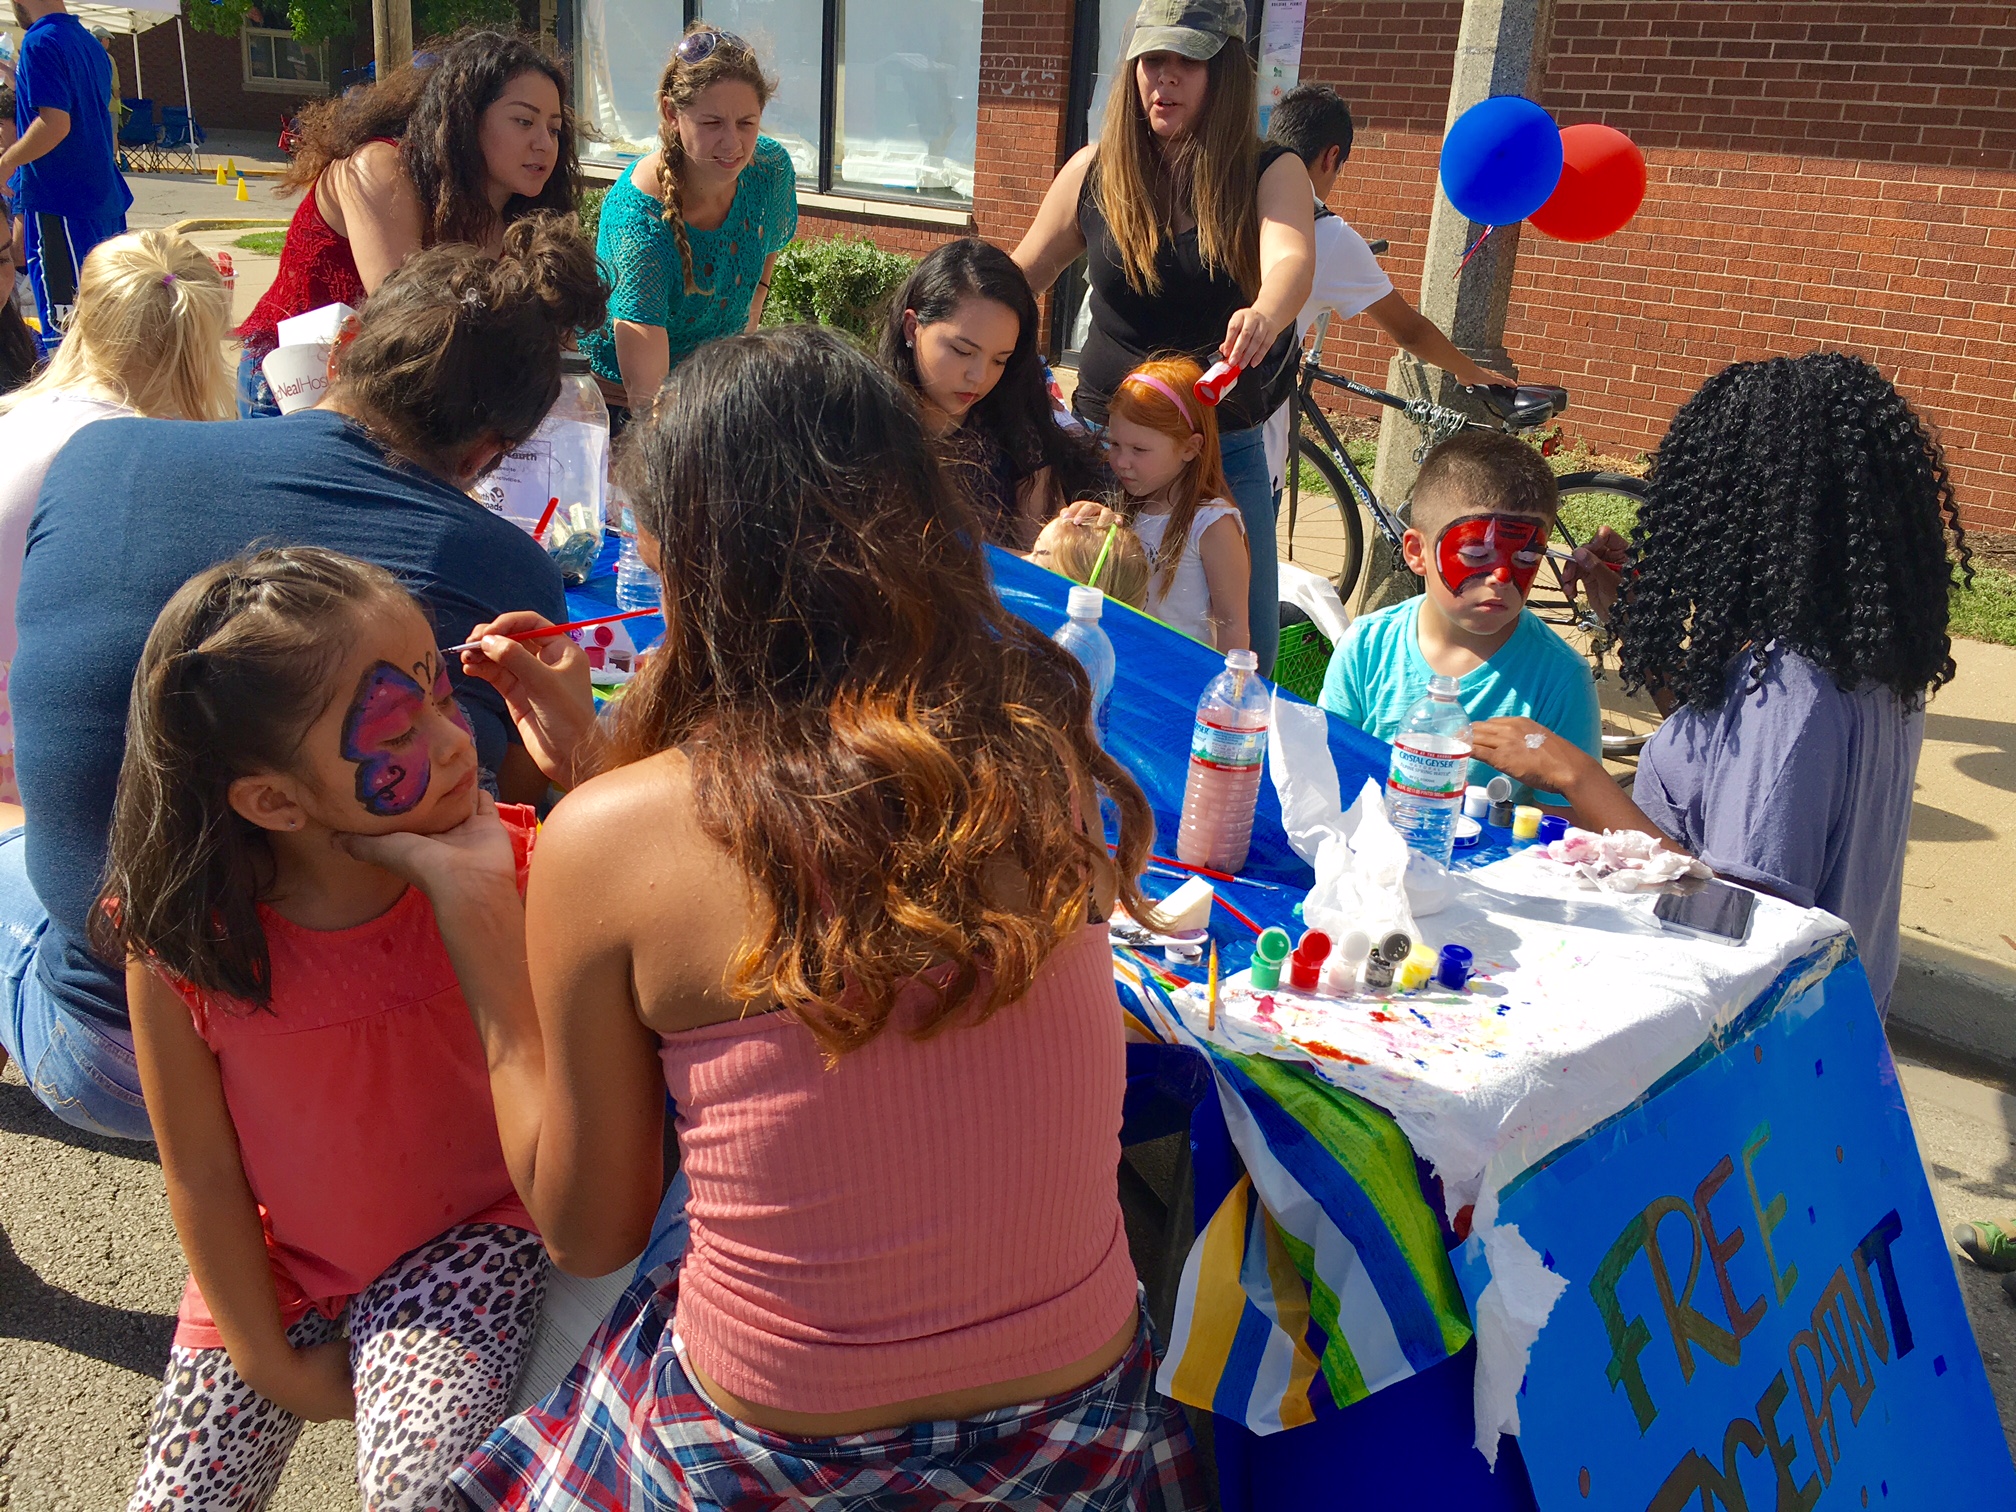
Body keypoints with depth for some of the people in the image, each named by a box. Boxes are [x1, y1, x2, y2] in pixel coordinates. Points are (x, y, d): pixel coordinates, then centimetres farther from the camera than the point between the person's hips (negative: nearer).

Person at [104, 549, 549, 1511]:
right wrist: (275, 1366, -3)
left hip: (466, 1246, -1)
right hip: (275, 1271, 2)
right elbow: (201, 1173, -11)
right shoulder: (180, 940, -21)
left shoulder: (511, 860, -21)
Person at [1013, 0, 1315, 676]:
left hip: (1228, 450, 0)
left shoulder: (1271, 174, -7)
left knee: (1246, 650, 2)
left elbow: (1292, 259, -28)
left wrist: (1264, 317, -51)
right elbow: (1020, 278, 7)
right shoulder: (1095, 171, -1)